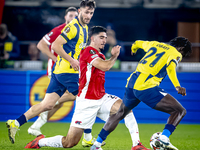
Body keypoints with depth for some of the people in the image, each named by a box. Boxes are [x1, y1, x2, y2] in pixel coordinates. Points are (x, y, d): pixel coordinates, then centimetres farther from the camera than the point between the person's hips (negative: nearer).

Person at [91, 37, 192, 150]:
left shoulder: (155, 44, 24)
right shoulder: (176, 54, 4)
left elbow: (139, 43, 43)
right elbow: (170, 67, -19)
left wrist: (134, 47, 67)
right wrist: (177, 86, -32)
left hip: (131, 84, 7)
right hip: (147, 88, -7)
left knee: (120, 114, 30)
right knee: (180, 111, -3)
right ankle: (164, 137, -23)